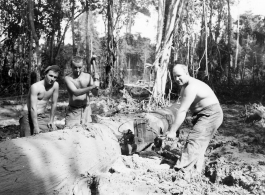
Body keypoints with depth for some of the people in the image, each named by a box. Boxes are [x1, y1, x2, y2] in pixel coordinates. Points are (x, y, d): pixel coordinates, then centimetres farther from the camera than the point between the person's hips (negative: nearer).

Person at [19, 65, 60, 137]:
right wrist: (36, 127, -27)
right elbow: (33, 108, -23)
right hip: (29, 115, -5)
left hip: (43, 116, 5)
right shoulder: (35, 87, -19)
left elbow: (54, 103, 3)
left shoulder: (55, 85, -5)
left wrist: (51, 120, 4)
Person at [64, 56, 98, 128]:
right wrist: (90, 87, -31)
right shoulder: (68, 78, -8)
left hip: (86, 109, 2)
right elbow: (75, 92, -21)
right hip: (73, 110, -2)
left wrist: (96, 88, -26)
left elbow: (95, 93, -3)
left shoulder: (88, 76, 0)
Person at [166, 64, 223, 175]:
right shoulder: (185, 86, 11)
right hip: (204, 116, 10)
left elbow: (182, 111, -26)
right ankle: (196, 172, 16)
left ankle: (182, 170, -20)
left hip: (210, 116, -10)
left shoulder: (191, 87, -23)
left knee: (194, 141, -18)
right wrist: (175, 128, 5)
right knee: (199, 145, 10)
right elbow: (183, 110, 10)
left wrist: (172, 131, -24)